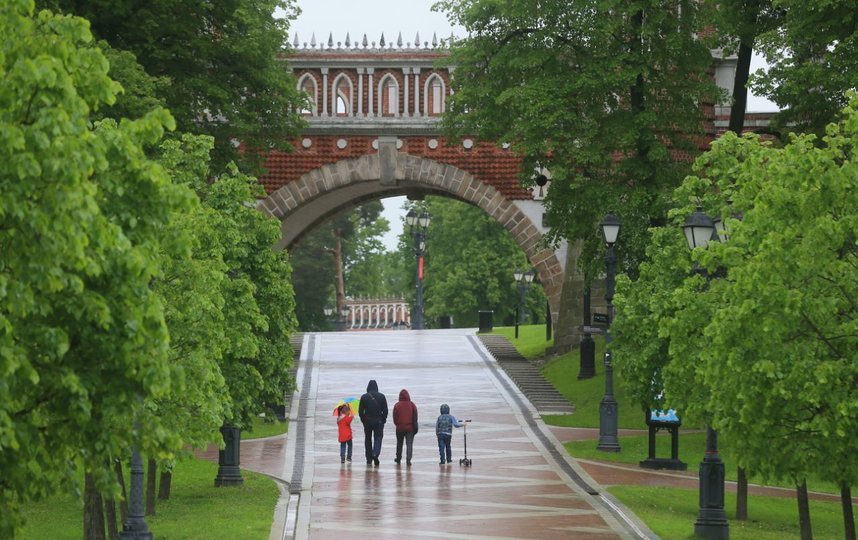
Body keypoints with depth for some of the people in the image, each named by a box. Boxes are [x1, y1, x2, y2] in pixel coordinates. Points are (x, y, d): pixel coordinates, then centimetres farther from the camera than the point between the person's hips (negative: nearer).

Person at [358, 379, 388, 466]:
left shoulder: (364, 397, -2)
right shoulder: (381, 396, -3)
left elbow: (360, 410, -1)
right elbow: (385, 410, -1)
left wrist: (363, 420, 10)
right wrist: (383, 419, 9)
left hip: (367, 421, 1)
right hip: (378, 421, -1)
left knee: (368, 439, 10)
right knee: (378, 438, 4)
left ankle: (369, 459, 8)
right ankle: (375, 453, -22)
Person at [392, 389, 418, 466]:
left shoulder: (397, 405, -5)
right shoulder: (412, 405, -3)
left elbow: (394, 417, 0)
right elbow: (415, 417, -3)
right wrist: (415, 427, 1)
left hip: (400, 428, 1)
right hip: (410, 428, -1)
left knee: (399, 443, 17)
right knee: (409, 444, -1)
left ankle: (398, 458, 29)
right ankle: (408, 460, -13)